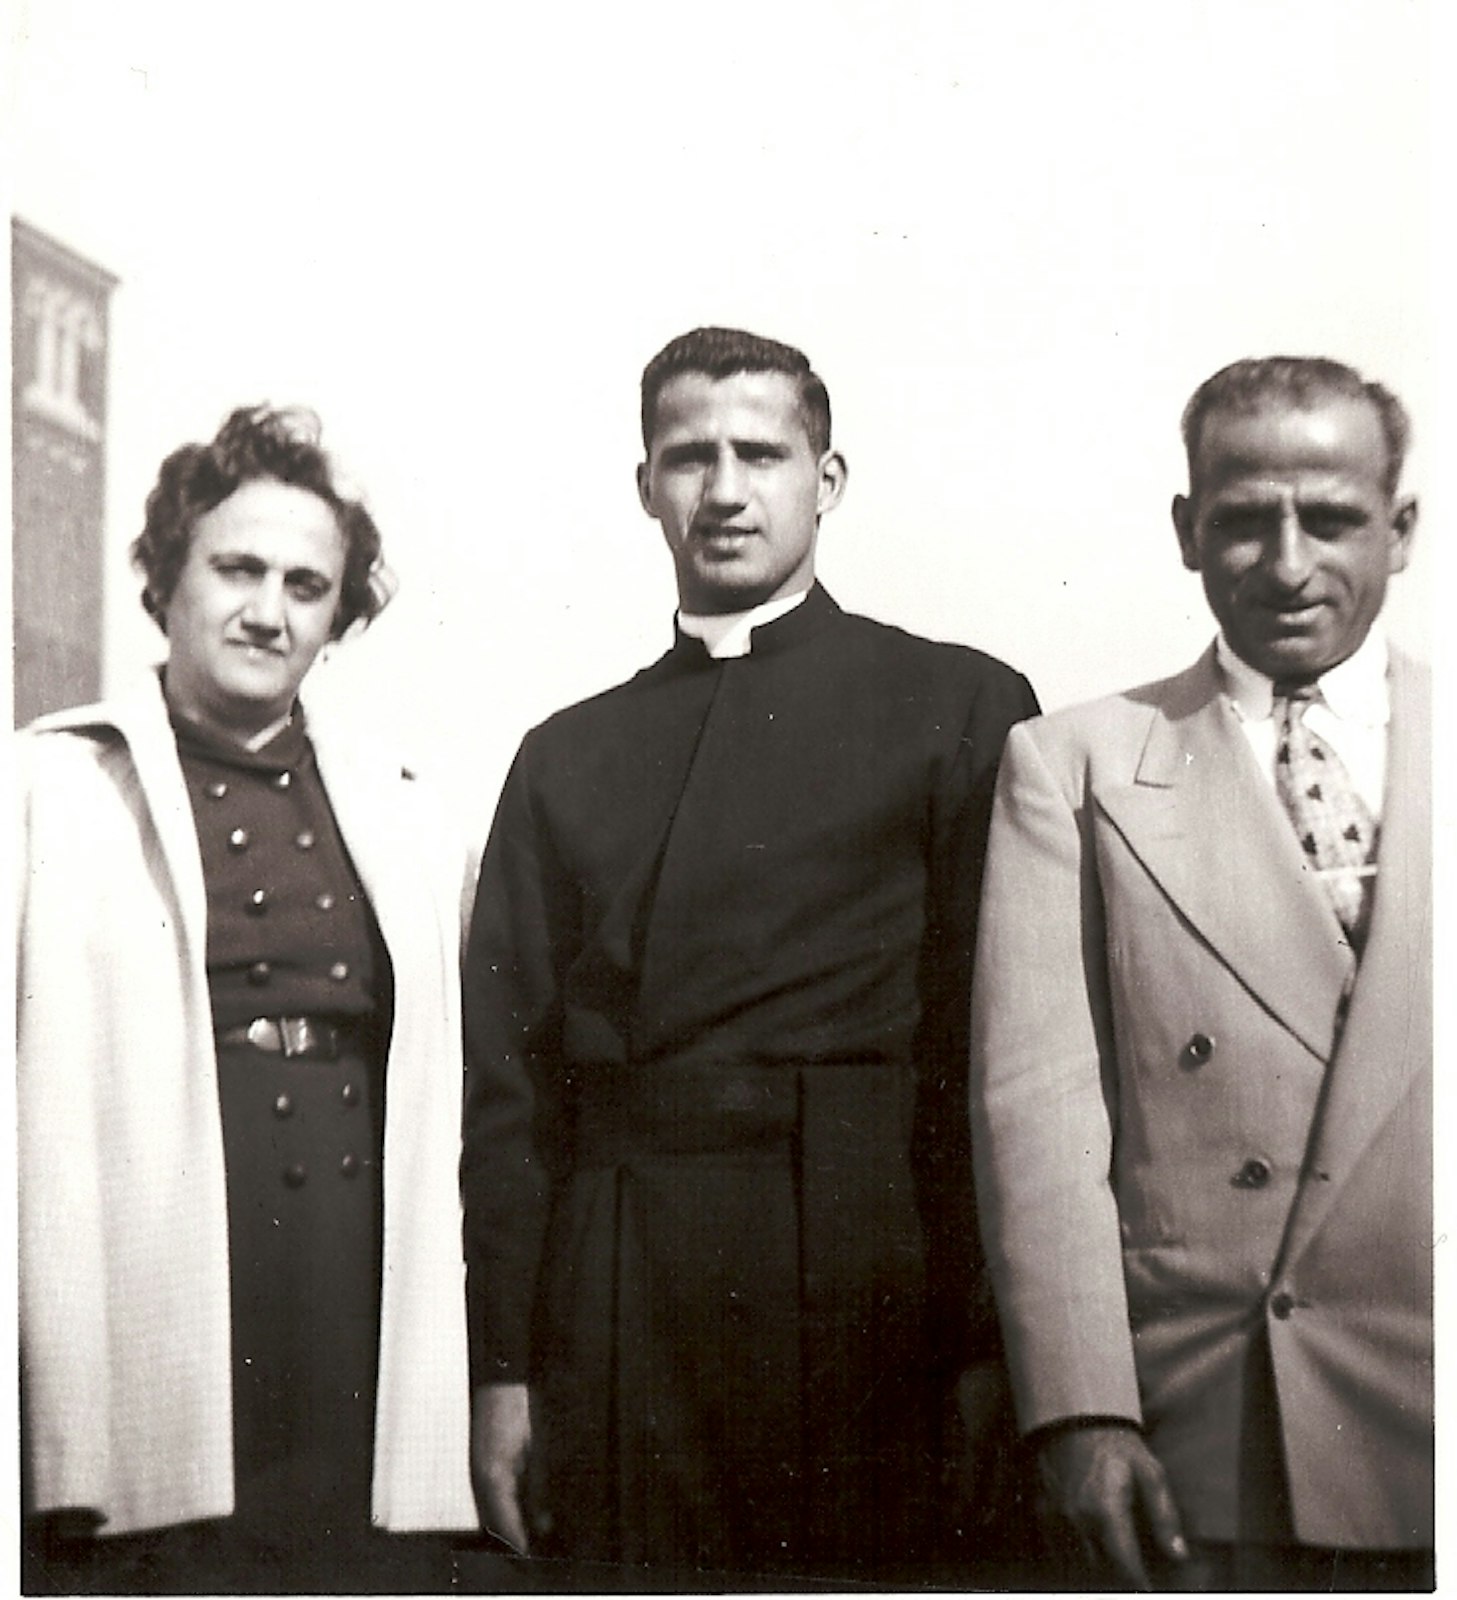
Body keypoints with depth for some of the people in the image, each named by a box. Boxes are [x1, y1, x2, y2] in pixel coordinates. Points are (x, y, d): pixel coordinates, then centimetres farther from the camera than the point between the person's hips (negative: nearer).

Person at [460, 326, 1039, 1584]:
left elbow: (997, 1036, -3)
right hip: (607, 1320, 3)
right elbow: (508, 1077, 10)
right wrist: (503, 1367, 3)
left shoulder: (962, 709, 3)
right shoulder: (567, 758, 14)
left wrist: (982, 1349, -9)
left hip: (853, 1294, -3)